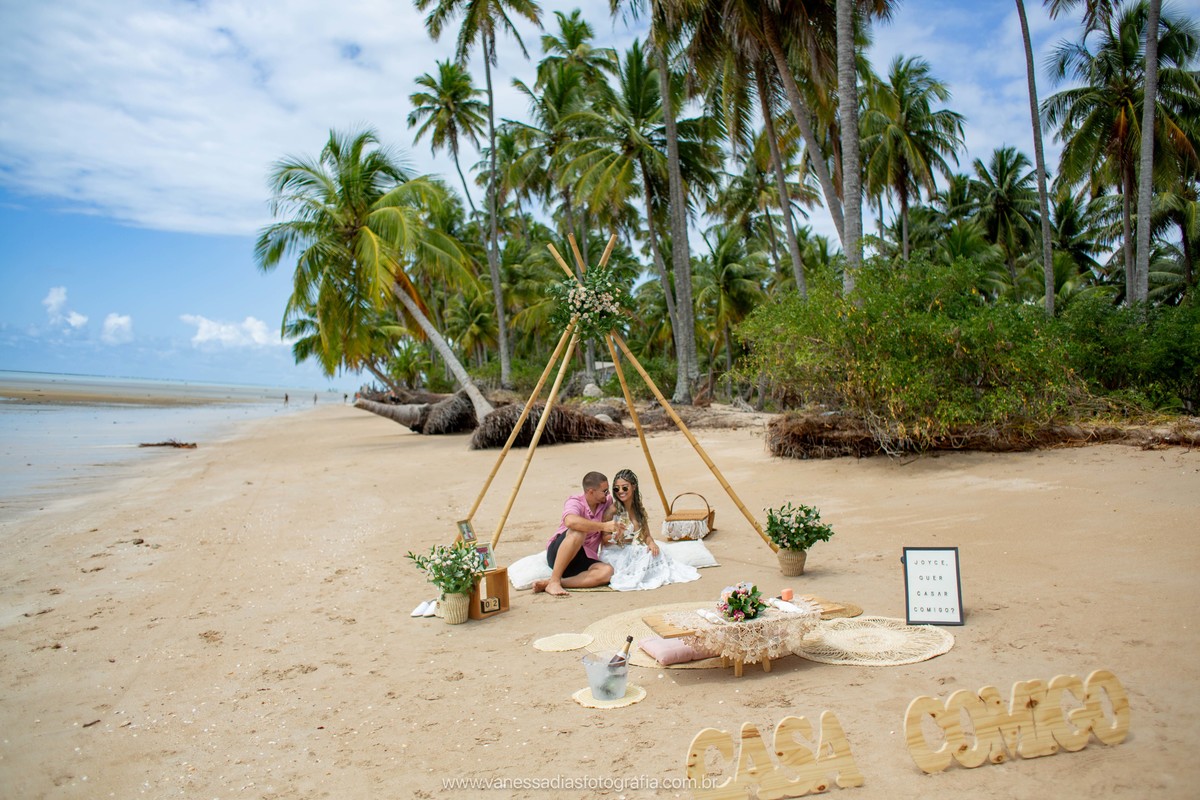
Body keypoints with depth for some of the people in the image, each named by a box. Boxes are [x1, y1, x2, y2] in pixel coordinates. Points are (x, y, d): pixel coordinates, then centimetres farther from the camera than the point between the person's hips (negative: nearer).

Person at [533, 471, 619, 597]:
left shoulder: (606, 503, 6)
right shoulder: (575, 502, -13)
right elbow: (570, 521, -38)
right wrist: (603, 526, -36)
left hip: (584, 559, 6)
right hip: (558, 553, -6)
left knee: (607, 571, -27)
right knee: (578, 532, -36)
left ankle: (547, 583, -28)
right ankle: (554, 581, -32)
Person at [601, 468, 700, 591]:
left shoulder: (639, 508, 5)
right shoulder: (613, 509, -13)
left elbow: (646, 535, 8)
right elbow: (603, 540, -11)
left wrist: (651, 543, -15)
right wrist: (615, 536, -32)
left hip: (633, 551, 6)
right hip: (614, 553, -6)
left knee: (652, 552, -19)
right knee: (645, 555, -26)